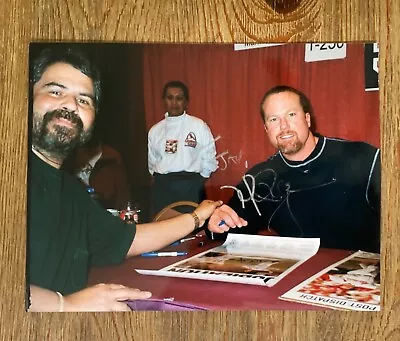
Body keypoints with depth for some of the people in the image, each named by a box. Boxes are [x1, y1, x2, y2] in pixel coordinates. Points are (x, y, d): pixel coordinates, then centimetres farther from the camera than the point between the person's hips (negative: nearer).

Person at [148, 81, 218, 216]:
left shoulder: (199, 126, -2)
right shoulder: (155, 130, 9)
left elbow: (208, 159, 1)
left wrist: (197, 182, 3)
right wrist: (161, 179, 8)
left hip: (191, 187, -3)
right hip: (162, 187, 3)